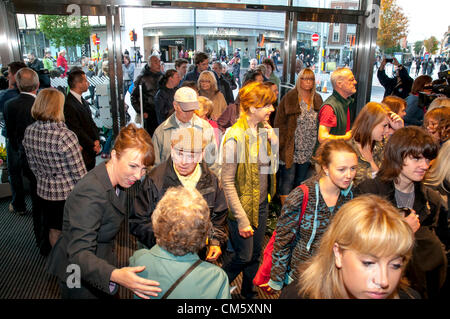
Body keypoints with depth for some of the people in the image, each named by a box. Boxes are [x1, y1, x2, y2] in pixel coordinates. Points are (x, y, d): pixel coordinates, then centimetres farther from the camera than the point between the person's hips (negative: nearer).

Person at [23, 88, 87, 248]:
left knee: (54, 230, 24)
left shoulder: (29, 132, -5)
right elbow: (79, 171, -19)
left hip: (44, 191, 6)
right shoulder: (65, 136, -26)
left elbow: (32, 164, 8)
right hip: (68, 193, -6)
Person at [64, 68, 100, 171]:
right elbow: (77, 130, -18)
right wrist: (93, 145, -10)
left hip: (91, 151, 9)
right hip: (82, 154, -8)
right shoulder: (68, 104, -18)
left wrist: (96, 140, -1)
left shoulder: (83, 101, 12)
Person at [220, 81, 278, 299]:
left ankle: (248, 291, 44)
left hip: (262, 203, 7)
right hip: (242, 205, -6)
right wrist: (242, 219, -20)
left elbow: (273, 168, 5)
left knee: (256, 254, 19)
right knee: (243, 256, 5)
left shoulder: (265, 130, 0)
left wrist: (274, 143, -12)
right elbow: (227, 182, -20)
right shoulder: (235, 137, -22)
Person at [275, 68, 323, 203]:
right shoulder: (289, 98, -6)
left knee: (301, 181, 15)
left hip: (308, 151, 5)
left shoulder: (317, 100, 9)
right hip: (291, 150, -5)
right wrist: (282, 144, -12)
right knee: (287, 181, -1)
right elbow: (280, 122, -7)